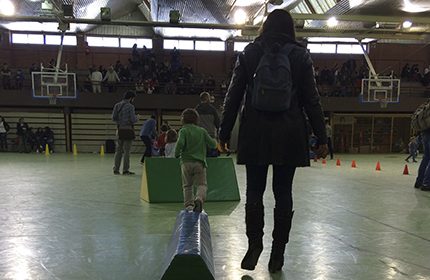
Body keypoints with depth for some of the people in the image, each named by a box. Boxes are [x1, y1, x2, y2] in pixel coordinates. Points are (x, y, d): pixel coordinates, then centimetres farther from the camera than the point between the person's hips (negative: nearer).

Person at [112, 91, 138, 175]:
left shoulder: (117, 105, 7)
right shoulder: (130, 106, -11)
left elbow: (113, 118, 7)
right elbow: (133, 120, -14)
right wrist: (136, 117, 7)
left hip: (120, 129, 6)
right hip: (128, 129, -5)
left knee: (118, 150, 11)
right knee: (126, 151, 0)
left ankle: (116, 169, 14)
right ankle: (125, 170, 4)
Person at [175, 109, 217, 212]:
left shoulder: (183, 131, 0)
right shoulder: (202, 131, 7)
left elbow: (180, 143, -17)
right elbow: (212, 144, 7)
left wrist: (177, 154, 0)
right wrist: (214, 140, 30)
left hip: (186, 162, 0)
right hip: (200, 162, 0)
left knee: (187, 185, 13)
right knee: (202, 184, 4)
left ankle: (188, 205, 5)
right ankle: (199, 199, -22)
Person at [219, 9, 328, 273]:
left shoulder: (249, 53, 5)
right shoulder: (301, 55, 4)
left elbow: (233, 96, 3)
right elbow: (311, 100, 1)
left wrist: (225, 132, 8)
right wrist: (321, 138, 6)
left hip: (255, 133, 0)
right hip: (289, 135, 0)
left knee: (254, 191, 8)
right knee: (283, 193, 7)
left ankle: (254, 246, 8)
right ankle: (278, 252, 13)